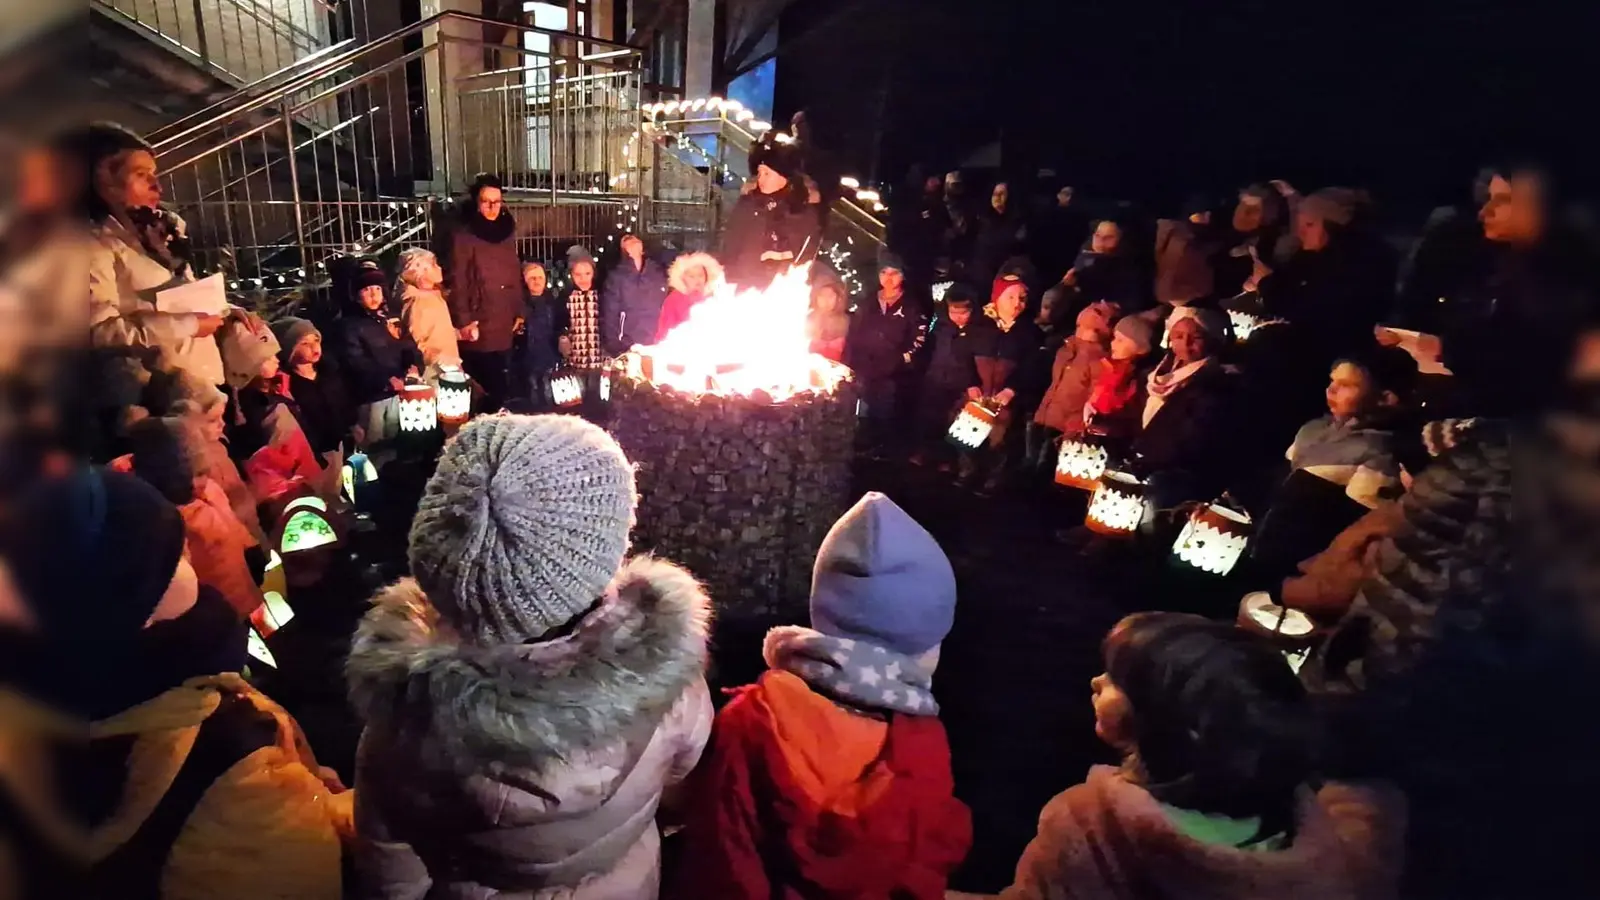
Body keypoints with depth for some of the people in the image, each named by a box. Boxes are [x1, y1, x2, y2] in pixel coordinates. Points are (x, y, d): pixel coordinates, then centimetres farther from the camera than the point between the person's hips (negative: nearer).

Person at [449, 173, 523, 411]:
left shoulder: (507, 232, 12)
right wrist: (463, 321, -13)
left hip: (504, 325, 6)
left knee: (500, 383, 10)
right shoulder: (463, 236, -6)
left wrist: (518, 312, 14)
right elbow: (457, 282, -9)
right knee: (480, 386, -3)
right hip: (479, 325, -5)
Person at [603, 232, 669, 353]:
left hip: (658, 344, 2)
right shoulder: (616, 276, 4)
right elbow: (610, 314, 1)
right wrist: (615, 347, -8)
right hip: (629, 346, -2)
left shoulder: (659, 272, 11)